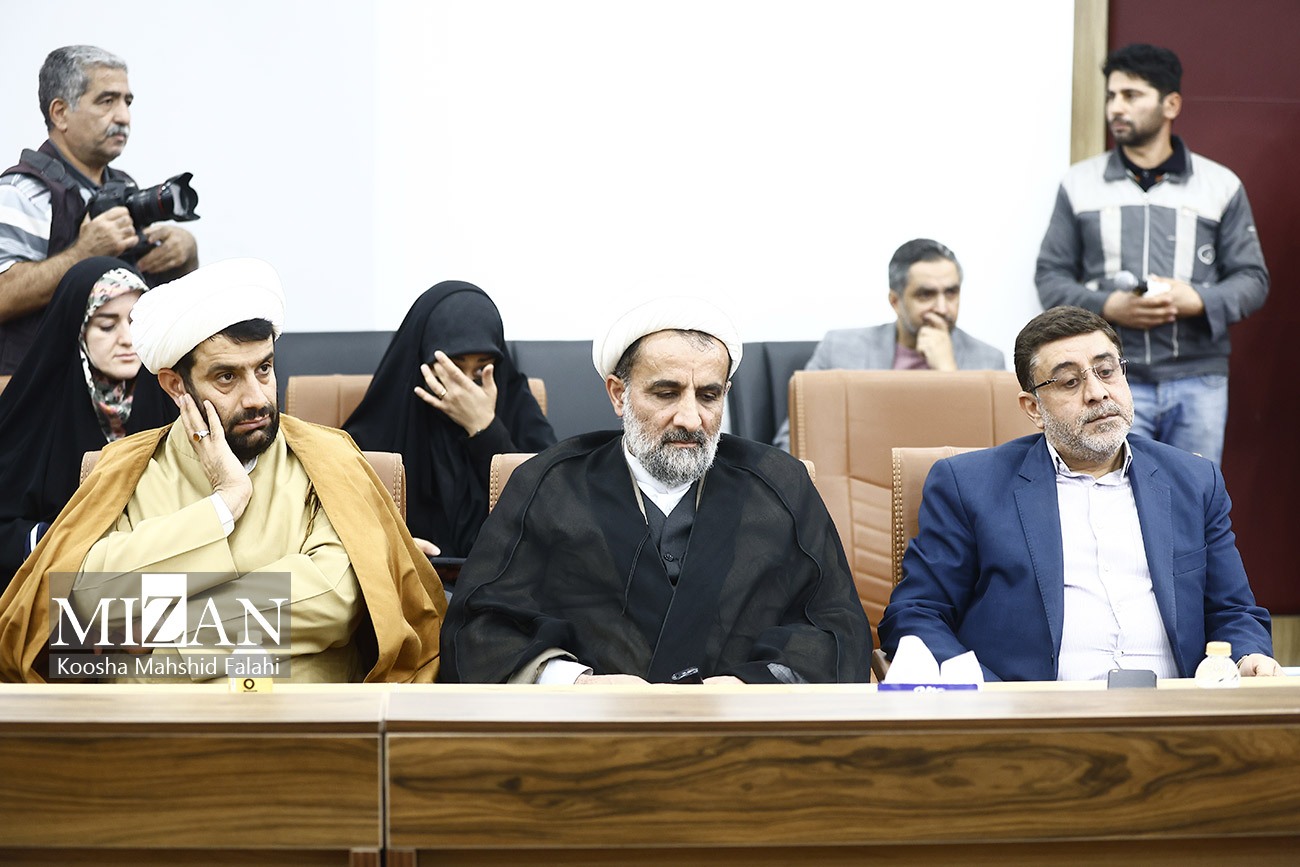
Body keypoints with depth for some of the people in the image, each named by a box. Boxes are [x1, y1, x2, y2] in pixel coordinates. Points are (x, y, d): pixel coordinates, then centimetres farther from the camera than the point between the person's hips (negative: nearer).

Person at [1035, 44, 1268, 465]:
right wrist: (1108, 306, -11)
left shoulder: (1221, 186, 8)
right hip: (1113, 380, -1)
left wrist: (1198, 300, -13)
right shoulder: (1080, 184, 9)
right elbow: (1050, 276, 8)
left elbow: (1252, 278, 8)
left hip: (1198, 383, 1)